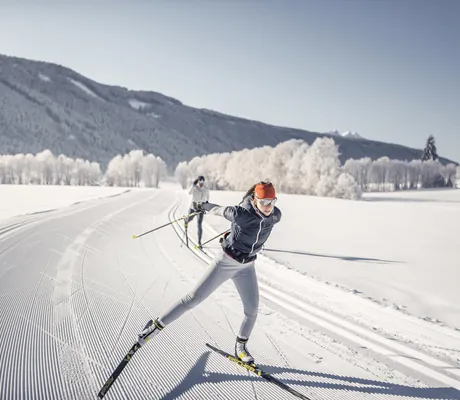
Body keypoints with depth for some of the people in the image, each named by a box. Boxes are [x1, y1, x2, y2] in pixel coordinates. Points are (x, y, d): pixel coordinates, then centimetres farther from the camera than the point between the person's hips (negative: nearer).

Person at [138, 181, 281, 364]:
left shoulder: (275, 216, -14)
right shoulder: (240, 213, -30)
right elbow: (222, 210, -11)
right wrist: (205, 206, 10)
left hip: (246, 266, 5)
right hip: (226, 261, -5)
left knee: (252, 309, 5)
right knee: (194, 298, -3)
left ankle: (240, 347, 30)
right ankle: (157, 326, 11)